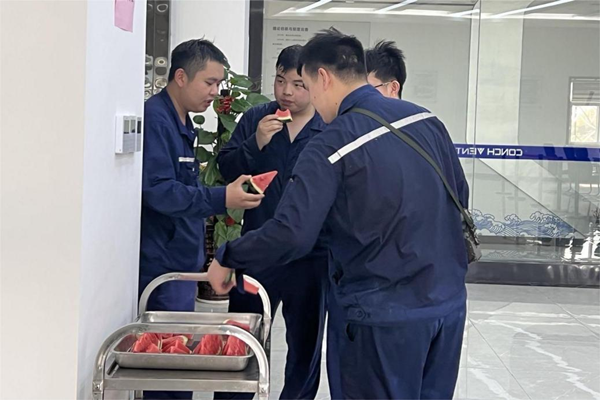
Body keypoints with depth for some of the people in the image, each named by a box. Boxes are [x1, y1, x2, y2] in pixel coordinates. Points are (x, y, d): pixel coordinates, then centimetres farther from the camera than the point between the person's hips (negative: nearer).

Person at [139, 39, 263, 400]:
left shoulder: (182, 123, 16)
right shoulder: (155, 119, -15)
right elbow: (157, 190, -24)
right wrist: (220, 200, -29)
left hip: (181, 261, 10)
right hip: (162, 264, -10)